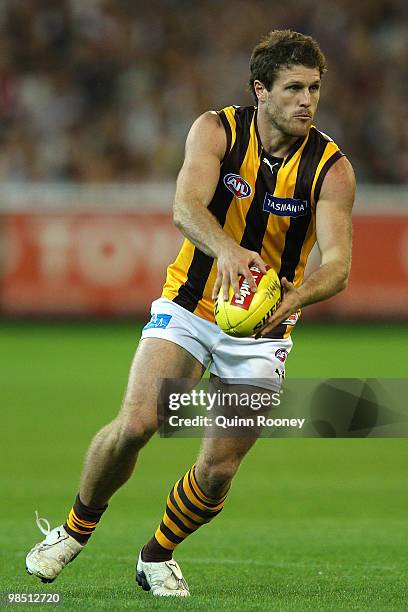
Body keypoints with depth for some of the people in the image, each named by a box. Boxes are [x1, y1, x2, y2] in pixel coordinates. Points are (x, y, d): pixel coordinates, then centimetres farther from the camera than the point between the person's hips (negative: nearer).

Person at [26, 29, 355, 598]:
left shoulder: (331, 168, -11)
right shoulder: (216, 131, -11)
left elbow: (337, 263, -20)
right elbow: (186, 205, -28)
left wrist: (293, 298, -42)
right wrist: (226, 249, -49)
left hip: (263, 326, 1)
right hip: (188, 308, -1)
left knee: (219, 469, -6)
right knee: (134, 425, -18)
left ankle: (157, 556, 23)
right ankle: (75, 530, 9)